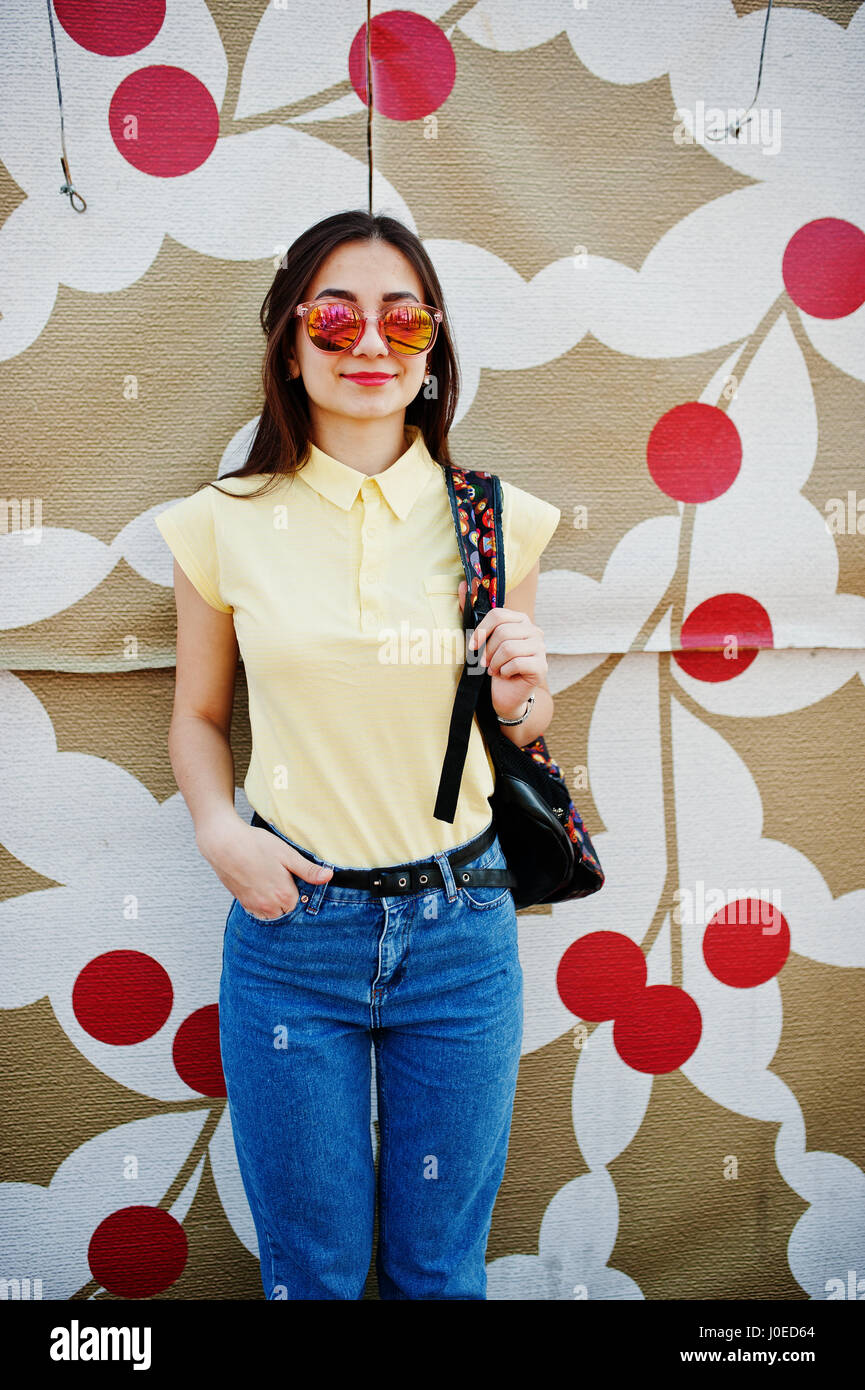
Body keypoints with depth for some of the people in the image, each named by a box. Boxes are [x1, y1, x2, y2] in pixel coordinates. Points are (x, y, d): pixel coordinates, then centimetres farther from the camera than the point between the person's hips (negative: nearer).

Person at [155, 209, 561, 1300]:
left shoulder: (496, 516, -1)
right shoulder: (228, 523, -3)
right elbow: (198, 717, 8)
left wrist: (520, 699, -12)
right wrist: (219, 829, -10)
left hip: (460, 927, 1)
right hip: (291, 923, 0)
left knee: (440, 1262, 19)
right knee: (309, 1266, 17)